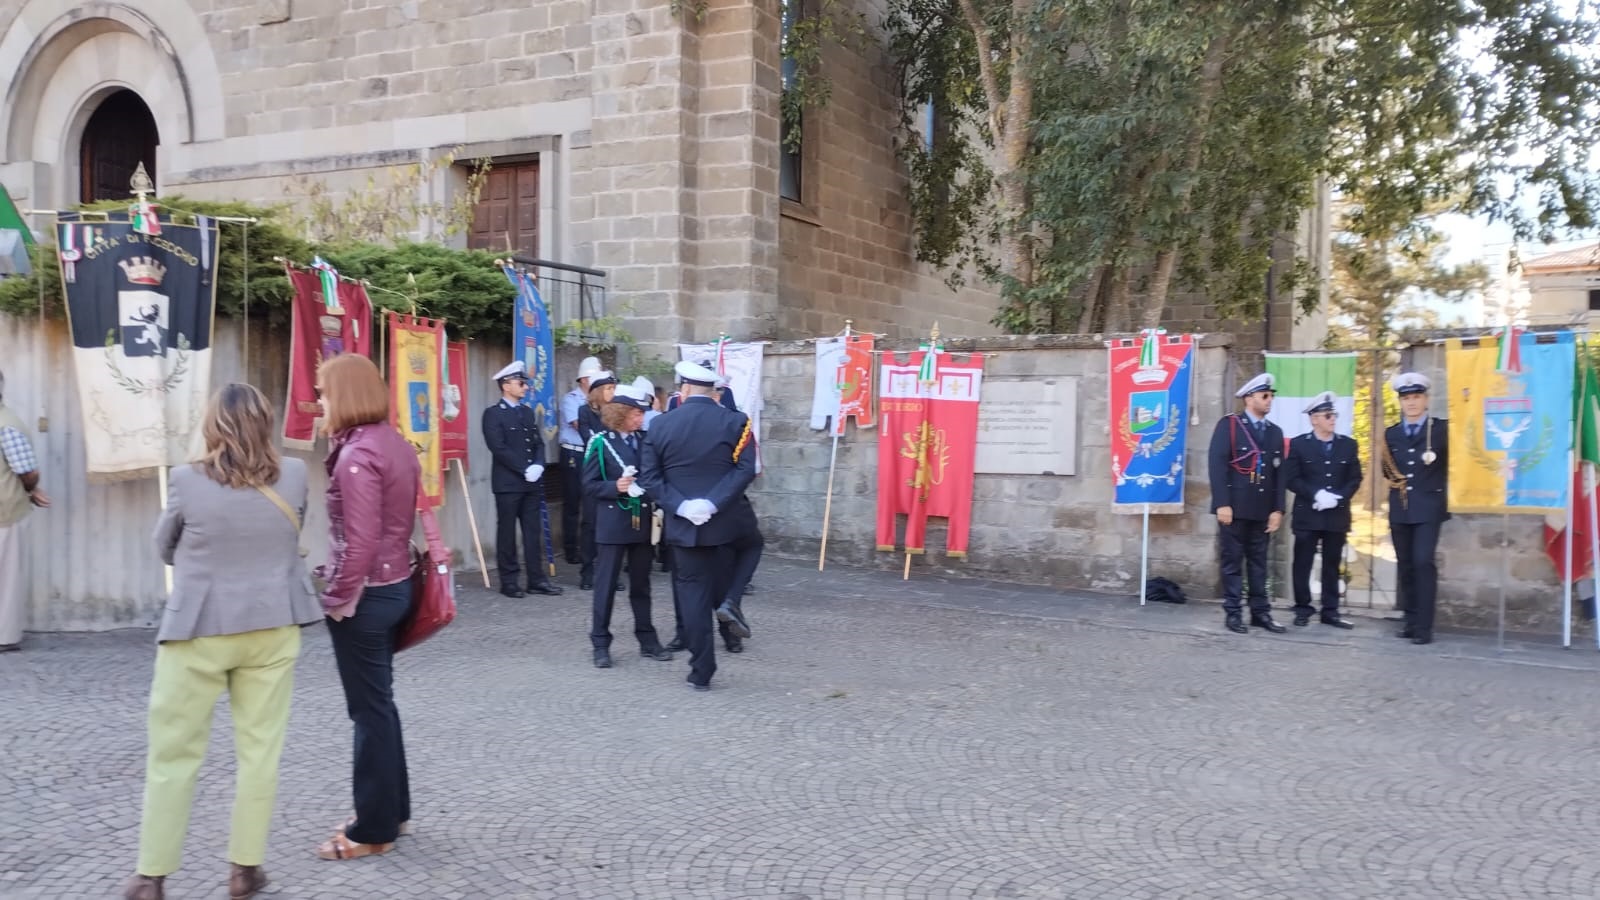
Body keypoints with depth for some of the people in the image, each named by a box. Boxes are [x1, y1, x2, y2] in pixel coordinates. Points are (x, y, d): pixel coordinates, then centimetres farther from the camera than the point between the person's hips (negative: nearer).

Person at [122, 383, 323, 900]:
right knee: (260, 750, 10)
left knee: (174, 753, 10)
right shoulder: (293, 475, -5)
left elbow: (164, 550, 6)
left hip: (199, 630, -2)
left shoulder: (187, 480, -11)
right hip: (273, 627, 2)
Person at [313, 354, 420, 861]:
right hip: (394, 586, 9)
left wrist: (338, 598, -14)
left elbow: (360, 543, -24)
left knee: (369, 710, 2)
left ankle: (374, 829, 14)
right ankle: (393, 809, 30)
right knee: (379, 703, 19)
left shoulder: (357, 455, -21)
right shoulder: (396, 444, 7)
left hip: (365, 595, -9)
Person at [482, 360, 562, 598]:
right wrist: (525, 469, -15)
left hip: (532, 483, 6)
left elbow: (539, 443, 14)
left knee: (533, 532, 7)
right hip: (508, 483, -6)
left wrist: (538, 466, -5)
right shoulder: (493, 414, -5)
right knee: (507, 533, 2)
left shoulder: (528, 412, 16)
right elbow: (499, 448, -13)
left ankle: (536, 579, 11)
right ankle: (509, 581, 8)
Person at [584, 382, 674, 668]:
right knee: (606, 585, 1)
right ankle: (601, 644, 9)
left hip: (643, 522, 4)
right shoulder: (601, 442, -5)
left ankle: (647, 640, 20)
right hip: (613, 524, -4)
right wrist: (616, 486, -21)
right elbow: (589, 485, -6)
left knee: (641, 585, 12)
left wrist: (657, 508, -2)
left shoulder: (645, 440, 7)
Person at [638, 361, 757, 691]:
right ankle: (728, 602, 11)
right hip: (727, 521, -1)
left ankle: (701, 673, 11)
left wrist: (680, 506, -10)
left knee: (693, 595, 9)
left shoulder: (661, 425, 1)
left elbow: (649, 477, -4)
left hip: (683, 524, 1)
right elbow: (746, 469, -14)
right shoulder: (734, 421, -3)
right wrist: (714, 503, -17)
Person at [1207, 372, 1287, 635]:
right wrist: (1222, 504, -17)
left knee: (1258, 562, 9)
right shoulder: (1228, 425, -3)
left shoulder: (1275, 432, 14)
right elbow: (1216, 465, -11)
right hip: (1234, 506, -5)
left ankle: (1260, 613, 15)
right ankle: (1233, 613, 7)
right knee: (1233, 561, 1)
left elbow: (1279, 473, 12)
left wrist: (1278, 509, 4)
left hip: (1262, 509, 5)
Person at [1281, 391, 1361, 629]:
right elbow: (1291, 479, -5)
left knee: (1332, 565, 7)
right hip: (1307, 515, -2)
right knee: (1302, 565, 1)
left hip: (1337, 515, 3)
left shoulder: (1349, 445, 9)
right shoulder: (1299, 444, 1)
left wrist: (1338, 497, -11)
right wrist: (1316, 494, -17)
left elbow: (1355, 479, 6)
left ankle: (1330, 611, 13)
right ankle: (1302, 610, 10)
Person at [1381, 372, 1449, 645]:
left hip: (1428, 508, -5)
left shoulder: (1442, 428, 0)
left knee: (1423, 562, -13)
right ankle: (1411, 621, 17)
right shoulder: (1391, 433, 13)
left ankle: (1424, 626, -10)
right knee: (1405, 567, 8)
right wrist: (1394, 481, 4)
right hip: (1400, 509, 5)